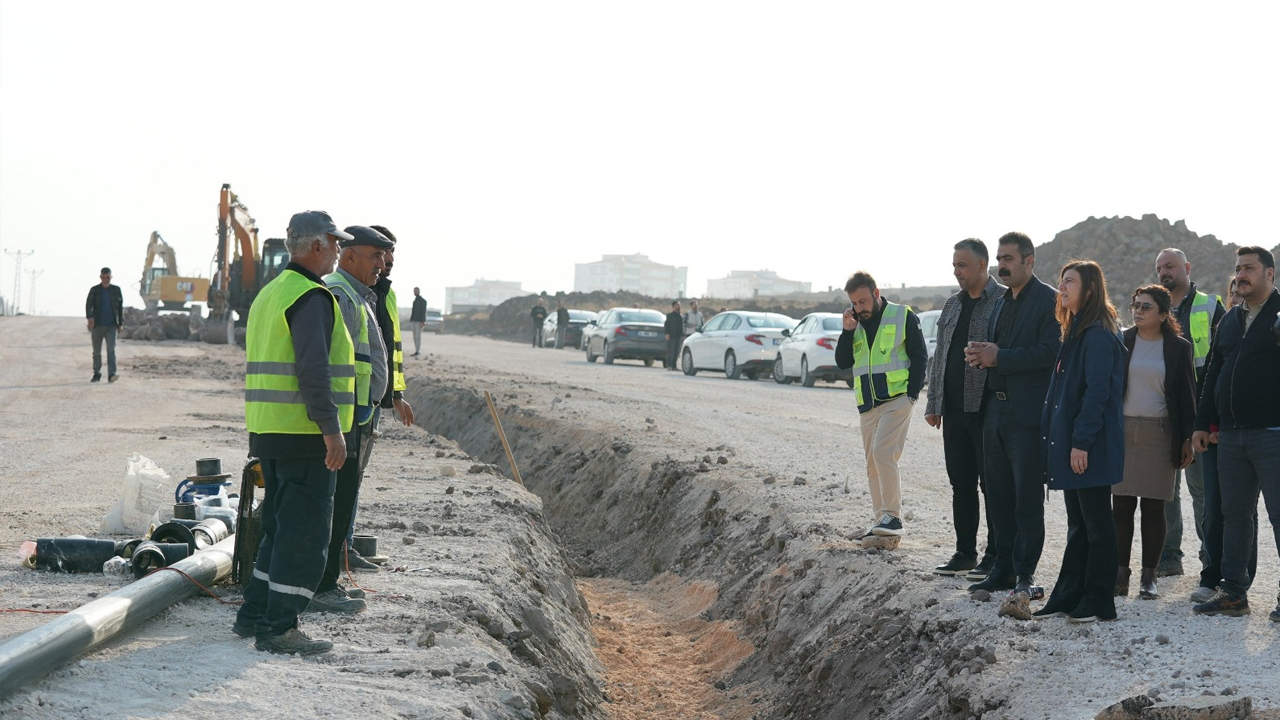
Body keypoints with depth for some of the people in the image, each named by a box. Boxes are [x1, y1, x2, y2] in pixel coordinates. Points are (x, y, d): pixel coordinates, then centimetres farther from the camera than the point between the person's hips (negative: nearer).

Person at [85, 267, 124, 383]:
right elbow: (88, 305, -9)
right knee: (96, 352, 9)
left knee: (111, 349, -15)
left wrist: (120, 323, 8)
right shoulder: (94, 290, 1)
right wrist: (90, 317, -28)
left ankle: (111, 374, -21)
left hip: (111, 326, -1)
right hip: (97, 326, 1)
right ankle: (97, 374, 21)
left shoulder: (116, 290, 5)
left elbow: (120, 307, 10)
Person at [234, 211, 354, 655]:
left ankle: (254, 616, 21)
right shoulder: (312, 297, -13)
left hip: (267, 432, 10)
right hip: (305, 434, -10)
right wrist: (332, 429, -23)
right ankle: (278, 628, -5)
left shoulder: (268, 295, 18)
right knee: (305, 532, -5)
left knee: (280, 527, 18)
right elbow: (313, 368, -24)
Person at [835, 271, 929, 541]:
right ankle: (881, 521, 12)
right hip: (867, 405, 7)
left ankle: (893, 517, -17)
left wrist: (911, 394, -11)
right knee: (873, 465, 7)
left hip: (896, 398, -7)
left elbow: (920, 357, -3)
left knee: (883, 453, -19)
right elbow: (842, 362, 7)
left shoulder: (902, 317, -3)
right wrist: (848, 331, -5)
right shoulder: (855, 323, 13)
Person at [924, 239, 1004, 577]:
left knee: (992, 485, 1)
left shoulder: (1003, 301, -6)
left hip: (988, 409, -7)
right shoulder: (953, 304, 15)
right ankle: (965, 552, 18)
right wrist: (933, 403, 14)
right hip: (954, 409, 7)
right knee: (961, 484, 11)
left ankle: (995, 555, 8)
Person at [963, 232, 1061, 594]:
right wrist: (980, 354, 0)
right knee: (999, 495, 12)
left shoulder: (1048, 300, -8)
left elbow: (1050, 351, -18)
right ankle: (1003, 567, 20)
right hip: (995, 409, 8)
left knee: (1028, 499, -3)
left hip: (1027, 414, -8)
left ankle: (1025, 574, 2)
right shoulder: (1002, 302, 18)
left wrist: (999, 357, -17)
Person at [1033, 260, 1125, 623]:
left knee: (1096, 521, -1)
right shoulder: (1075, 332, 17)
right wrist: (1056, 439, 17)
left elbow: (1097, 392, -20)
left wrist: (1081, 441, -22)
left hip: (1091, 447, -10)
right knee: (1077, 522, 12)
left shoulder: (1098, 335, -15)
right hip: (1070, 443, 10)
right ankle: (1068, 596, 17)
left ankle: (1098, 601, 6)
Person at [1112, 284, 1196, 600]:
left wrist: (1188, 439, 0)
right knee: (1122, 504, 0)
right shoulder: (1120, 342, 6)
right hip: (1122, 431, 1)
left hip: (1159, 434, -1)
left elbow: (1187, 395, 5)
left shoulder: (1178, 348, 4)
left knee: (1153, 507, 2)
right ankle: (1121, 573, 6)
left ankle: (1149, 576, 9)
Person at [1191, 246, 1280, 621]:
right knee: (1234, 515, 10)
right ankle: (1233, 592, 15)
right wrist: (1203, 423, 16)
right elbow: (1213, 374, 20)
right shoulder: (1229, 320, 17)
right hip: (1230, 436, 7)